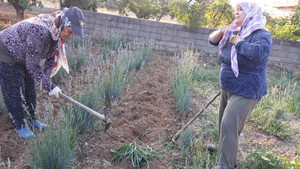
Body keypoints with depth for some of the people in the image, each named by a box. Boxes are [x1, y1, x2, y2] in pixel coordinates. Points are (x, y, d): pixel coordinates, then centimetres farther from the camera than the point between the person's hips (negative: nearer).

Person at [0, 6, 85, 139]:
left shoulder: (57, 32, -12)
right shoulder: (40, 31, -39)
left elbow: (52, 56, 0)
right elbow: (32, 65, -31)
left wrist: (45, 77, -7)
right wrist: (49, 86, -27)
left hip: (23, 57, 8)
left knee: (30, 91, 13)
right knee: (15, 93, 1)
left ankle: (31, 120, 30)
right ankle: (20, 126, 18)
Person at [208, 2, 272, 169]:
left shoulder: (262, 35, -16)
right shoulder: (235, 32, 6)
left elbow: (257, 52, -37)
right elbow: (212, 40, 9)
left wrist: (238, 42, -22)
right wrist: (221, 32, -11)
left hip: (246, 92, -8)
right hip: (228, 89, 8)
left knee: (229, 125, -13)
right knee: (224, 123, 20)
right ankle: (223, 149, 42)